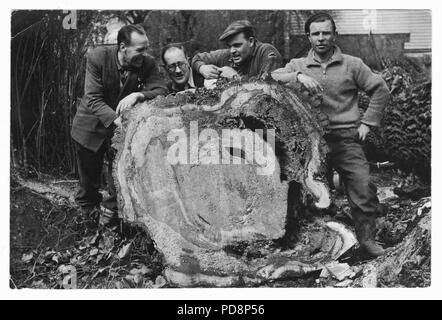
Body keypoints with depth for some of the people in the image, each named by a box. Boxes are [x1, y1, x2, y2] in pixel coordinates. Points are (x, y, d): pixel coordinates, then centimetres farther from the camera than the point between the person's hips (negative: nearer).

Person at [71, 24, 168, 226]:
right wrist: (116, 120, -42)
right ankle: (88, 206, 40)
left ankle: (111, 209, 14)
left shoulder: (148, 63, -16)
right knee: (89, 177, 12)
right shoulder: (97, 57, -22)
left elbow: (162, 91, -22)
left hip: (122, 121, 2)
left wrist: (138, 95, -42)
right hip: (92, 124, -1)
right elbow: (93, 99, -26)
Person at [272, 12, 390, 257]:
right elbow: (271, 78, -5)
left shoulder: (352, 64, 10)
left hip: (346, 137, 0)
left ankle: (366, 237, 3)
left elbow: (380, 90, 13)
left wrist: (367, 122, 5)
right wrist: (298, 76, -20)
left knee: (363, 186, -12)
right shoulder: (298, 65, 11)